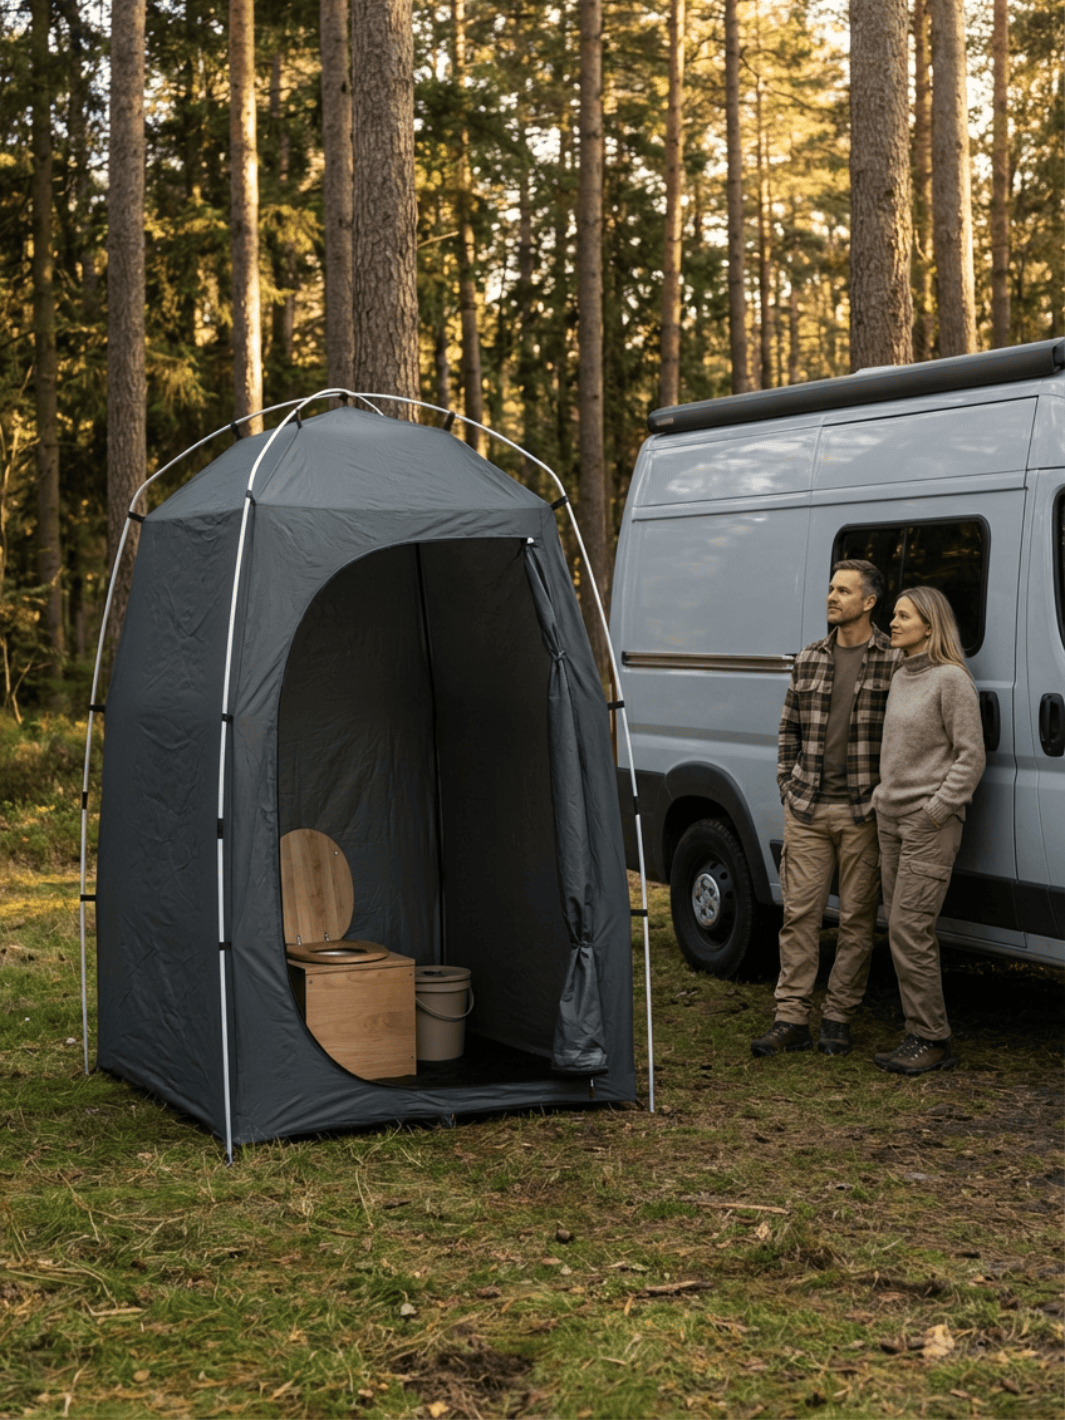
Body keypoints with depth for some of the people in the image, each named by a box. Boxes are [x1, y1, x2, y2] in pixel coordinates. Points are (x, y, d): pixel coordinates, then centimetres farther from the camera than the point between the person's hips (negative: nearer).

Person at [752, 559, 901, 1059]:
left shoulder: (894, 662, -3)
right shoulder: (808, 659, 10)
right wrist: (788, 784, 8)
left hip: (862, 813, -3)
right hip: (807, 810, 3)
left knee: (857, 917, 3)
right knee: (800, 912, 2)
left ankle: (837, 1018, 12)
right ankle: (791, 1018, 7)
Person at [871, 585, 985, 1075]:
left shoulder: (952, 679, -10)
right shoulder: (901, 678, 14)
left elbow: (970, 756, -12)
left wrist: (935, 811, -16)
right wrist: (882, 795, 13)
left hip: (931, 822, -8)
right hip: (891, 819, 8)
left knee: (910, 930, -11)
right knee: (903, 930, 6)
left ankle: (932, 1041, -4)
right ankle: (920, 1035, 11)